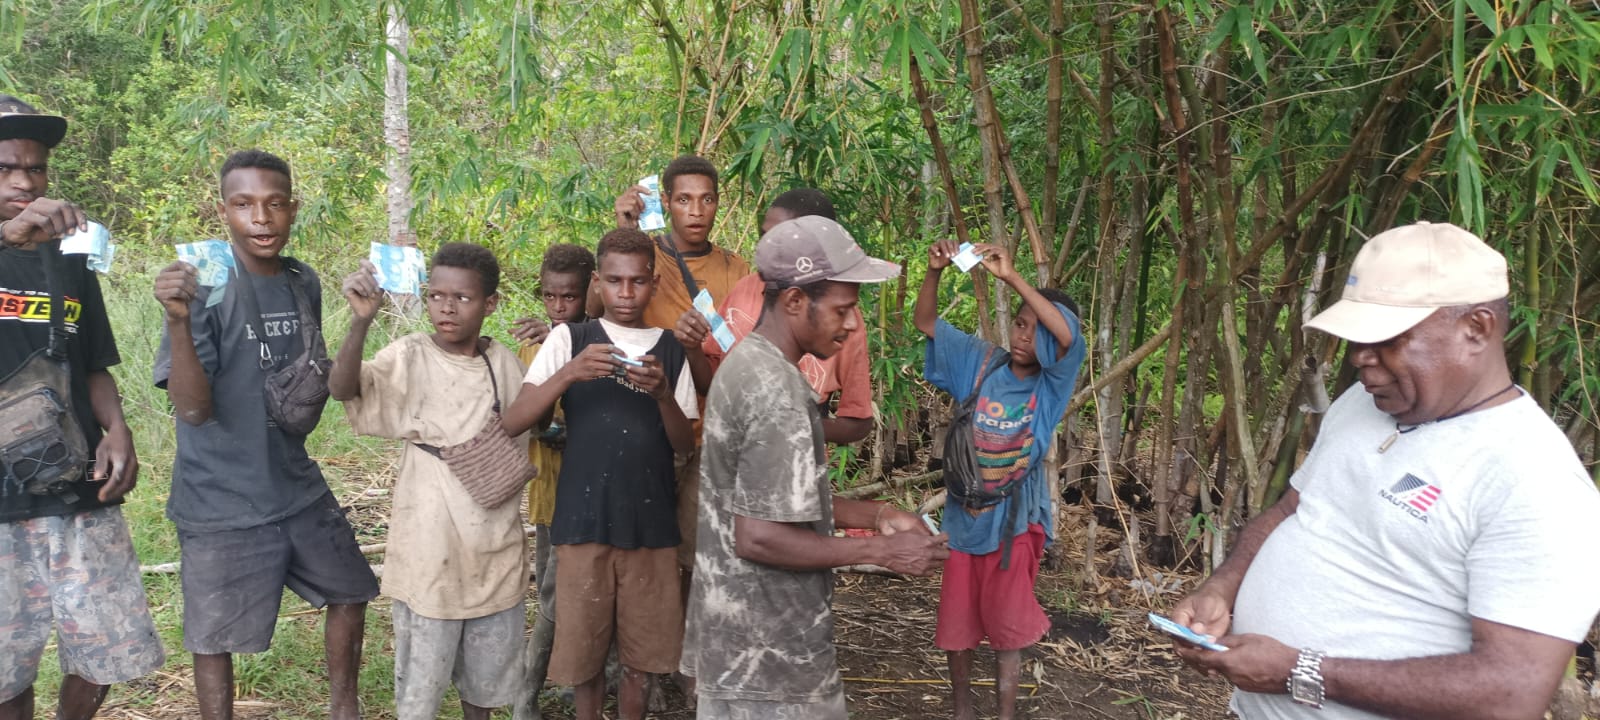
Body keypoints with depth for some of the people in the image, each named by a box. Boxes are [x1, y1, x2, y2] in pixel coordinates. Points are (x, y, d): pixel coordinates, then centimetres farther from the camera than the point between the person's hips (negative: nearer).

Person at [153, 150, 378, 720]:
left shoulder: (304, 283, 1)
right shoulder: (203, 287, -18)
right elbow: (193, 408, -23)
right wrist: (176, 319, -38)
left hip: (299, 488, 7)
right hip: (221, 503, -6)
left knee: (350, 593, 18)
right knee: (214, 637, 6)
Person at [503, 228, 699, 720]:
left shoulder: (671, 350, 6)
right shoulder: (569, 340, 1)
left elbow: (685, 445, 3)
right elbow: (512, 423, -7)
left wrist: (663, 394, -16)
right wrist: (568, 374, -23)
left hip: (651, 523, 1)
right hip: (583, 519, -1)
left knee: (641, 652, 10)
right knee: (584, 647, 9)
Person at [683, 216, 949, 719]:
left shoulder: (747, 362, 7)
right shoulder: (778, 393, -23)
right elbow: (758, 537, -25)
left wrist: (877, 515, 6)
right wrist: (881, 551, -17)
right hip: (767, 650, -9)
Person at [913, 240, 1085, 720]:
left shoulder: (1051, 384, -10)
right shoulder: (980, 362, -3)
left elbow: (1069, 335, -30)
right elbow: (926, 322, -2)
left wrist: (1011, 277, -36)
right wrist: (934, 272, -21)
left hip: (1014, 520, -3)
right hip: (964, 515, 3)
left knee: (1007, 626, 9)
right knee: (956, 622, 14)